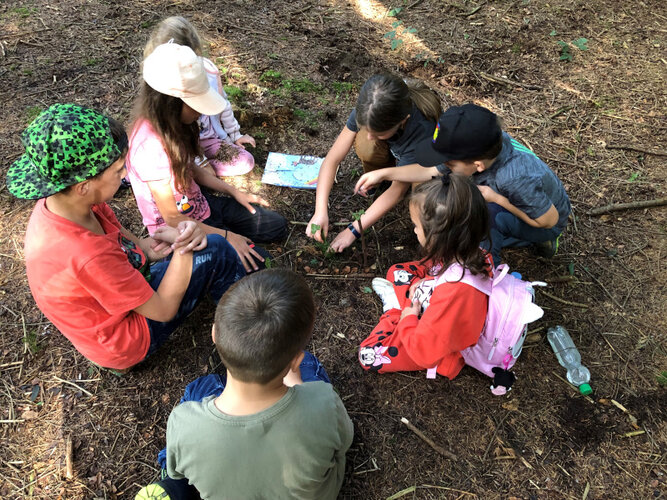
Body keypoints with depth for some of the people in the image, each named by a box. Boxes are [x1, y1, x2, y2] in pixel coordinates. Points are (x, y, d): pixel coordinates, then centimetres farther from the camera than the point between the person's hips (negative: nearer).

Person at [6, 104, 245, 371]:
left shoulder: (59, 199, -16)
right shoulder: (88, 256, -40)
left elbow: (118, 236, 1)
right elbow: (163, 310, -26)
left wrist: (146, 246, -19)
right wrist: (183, 247, -21)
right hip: (126, 339, -8)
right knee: (218, 254, -14)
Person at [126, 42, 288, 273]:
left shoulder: (171, 125, -7)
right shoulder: (149, 146, -32)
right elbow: (173, 219, -25)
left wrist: (234, 192, 4)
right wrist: (226, 236, -19)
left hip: (201, 204, 8)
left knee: (277, 226, 7)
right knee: (256, 263, -13)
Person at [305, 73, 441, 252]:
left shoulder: (421, 131, -43)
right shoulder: (366, 112, -34)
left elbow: (397, 190, -33)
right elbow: (332, 159, -29)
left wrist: (353, 230, -31)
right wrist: (320, 211, -37)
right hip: (390, 150, 2)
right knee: (364, 146, -33)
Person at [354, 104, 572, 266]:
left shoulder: (517, 178, -42)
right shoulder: (483, 144, -22)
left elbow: (549, 219, -25)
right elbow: (431, 171, -9)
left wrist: (496, 198, -27)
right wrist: (383, 173, -12)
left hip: (544, 222, -7)